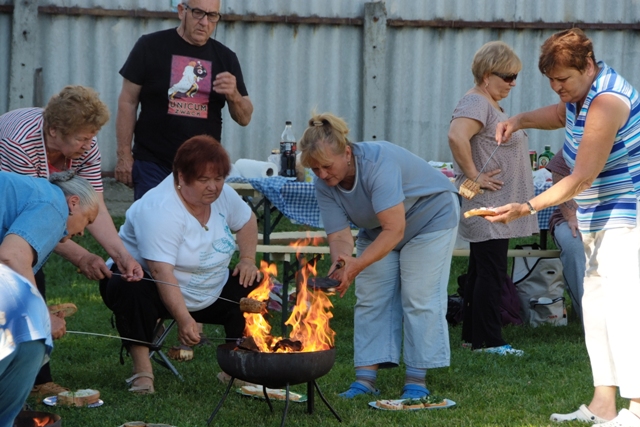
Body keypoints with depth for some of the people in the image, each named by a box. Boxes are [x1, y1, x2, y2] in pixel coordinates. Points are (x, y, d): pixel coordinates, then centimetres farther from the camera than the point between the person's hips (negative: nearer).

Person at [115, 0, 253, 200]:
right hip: (154, 166, -3)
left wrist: (233, 95, -13)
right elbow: (128, 102, 0)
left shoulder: (225, 57, 7)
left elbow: (244, 118, 9)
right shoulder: (150, 46, -1)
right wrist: (124, 155, -5)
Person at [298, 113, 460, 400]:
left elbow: (395, 230, -43)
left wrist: (357, 265, -51)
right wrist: (340, 262, -44)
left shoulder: (378, 163, -39)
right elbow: (339, 235, -21)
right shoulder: (324, 185, -18)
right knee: (370, 299, -3)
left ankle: (416, 380, -7)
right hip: (378, 228, 6)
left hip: (429, 218, -6)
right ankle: (365, 378, -4)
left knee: (418, 299, -11)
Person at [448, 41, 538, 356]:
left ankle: (472, 335, 18)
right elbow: (456, 136, -33)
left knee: (481, 271, 13)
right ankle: (487, 340, -6)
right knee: (490, 273, -8)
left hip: (497, 208, 11)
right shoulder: (475, 103, -15)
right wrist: (474, 176, -26)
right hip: (486, 206, -11)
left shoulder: (490, 104, 18)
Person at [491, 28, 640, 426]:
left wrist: (528, 208, -24)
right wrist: (521, 120, 10)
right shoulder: (582, 90, 7)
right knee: (596, 305, 11)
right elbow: (561, 114, 31)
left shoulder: (607, 102, -23)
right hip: (601, 219, 11)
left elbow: (582, 177, -24)